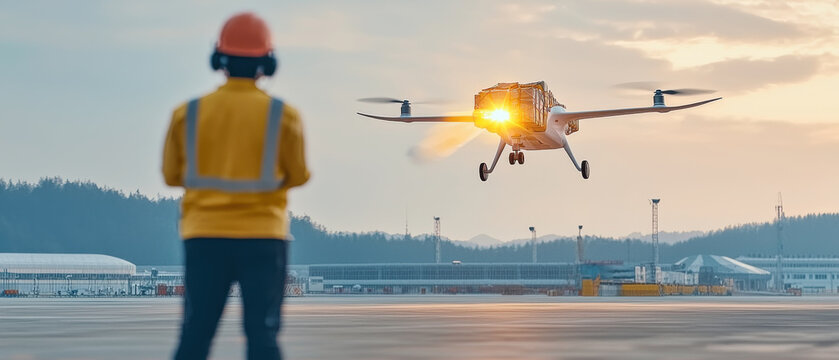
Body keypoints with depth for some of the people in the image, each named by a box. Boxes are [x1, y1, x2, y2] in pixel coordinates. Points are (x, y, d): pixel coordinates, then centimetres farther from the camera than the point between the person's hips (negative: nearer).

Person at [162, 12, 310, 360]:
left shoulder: (188, 113, -1)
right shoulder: (282, 115, -5)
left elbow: (172, 174, 7)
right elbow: (297, 175, 2)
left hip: (205, 237, 1)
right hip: (263, 237, -1)